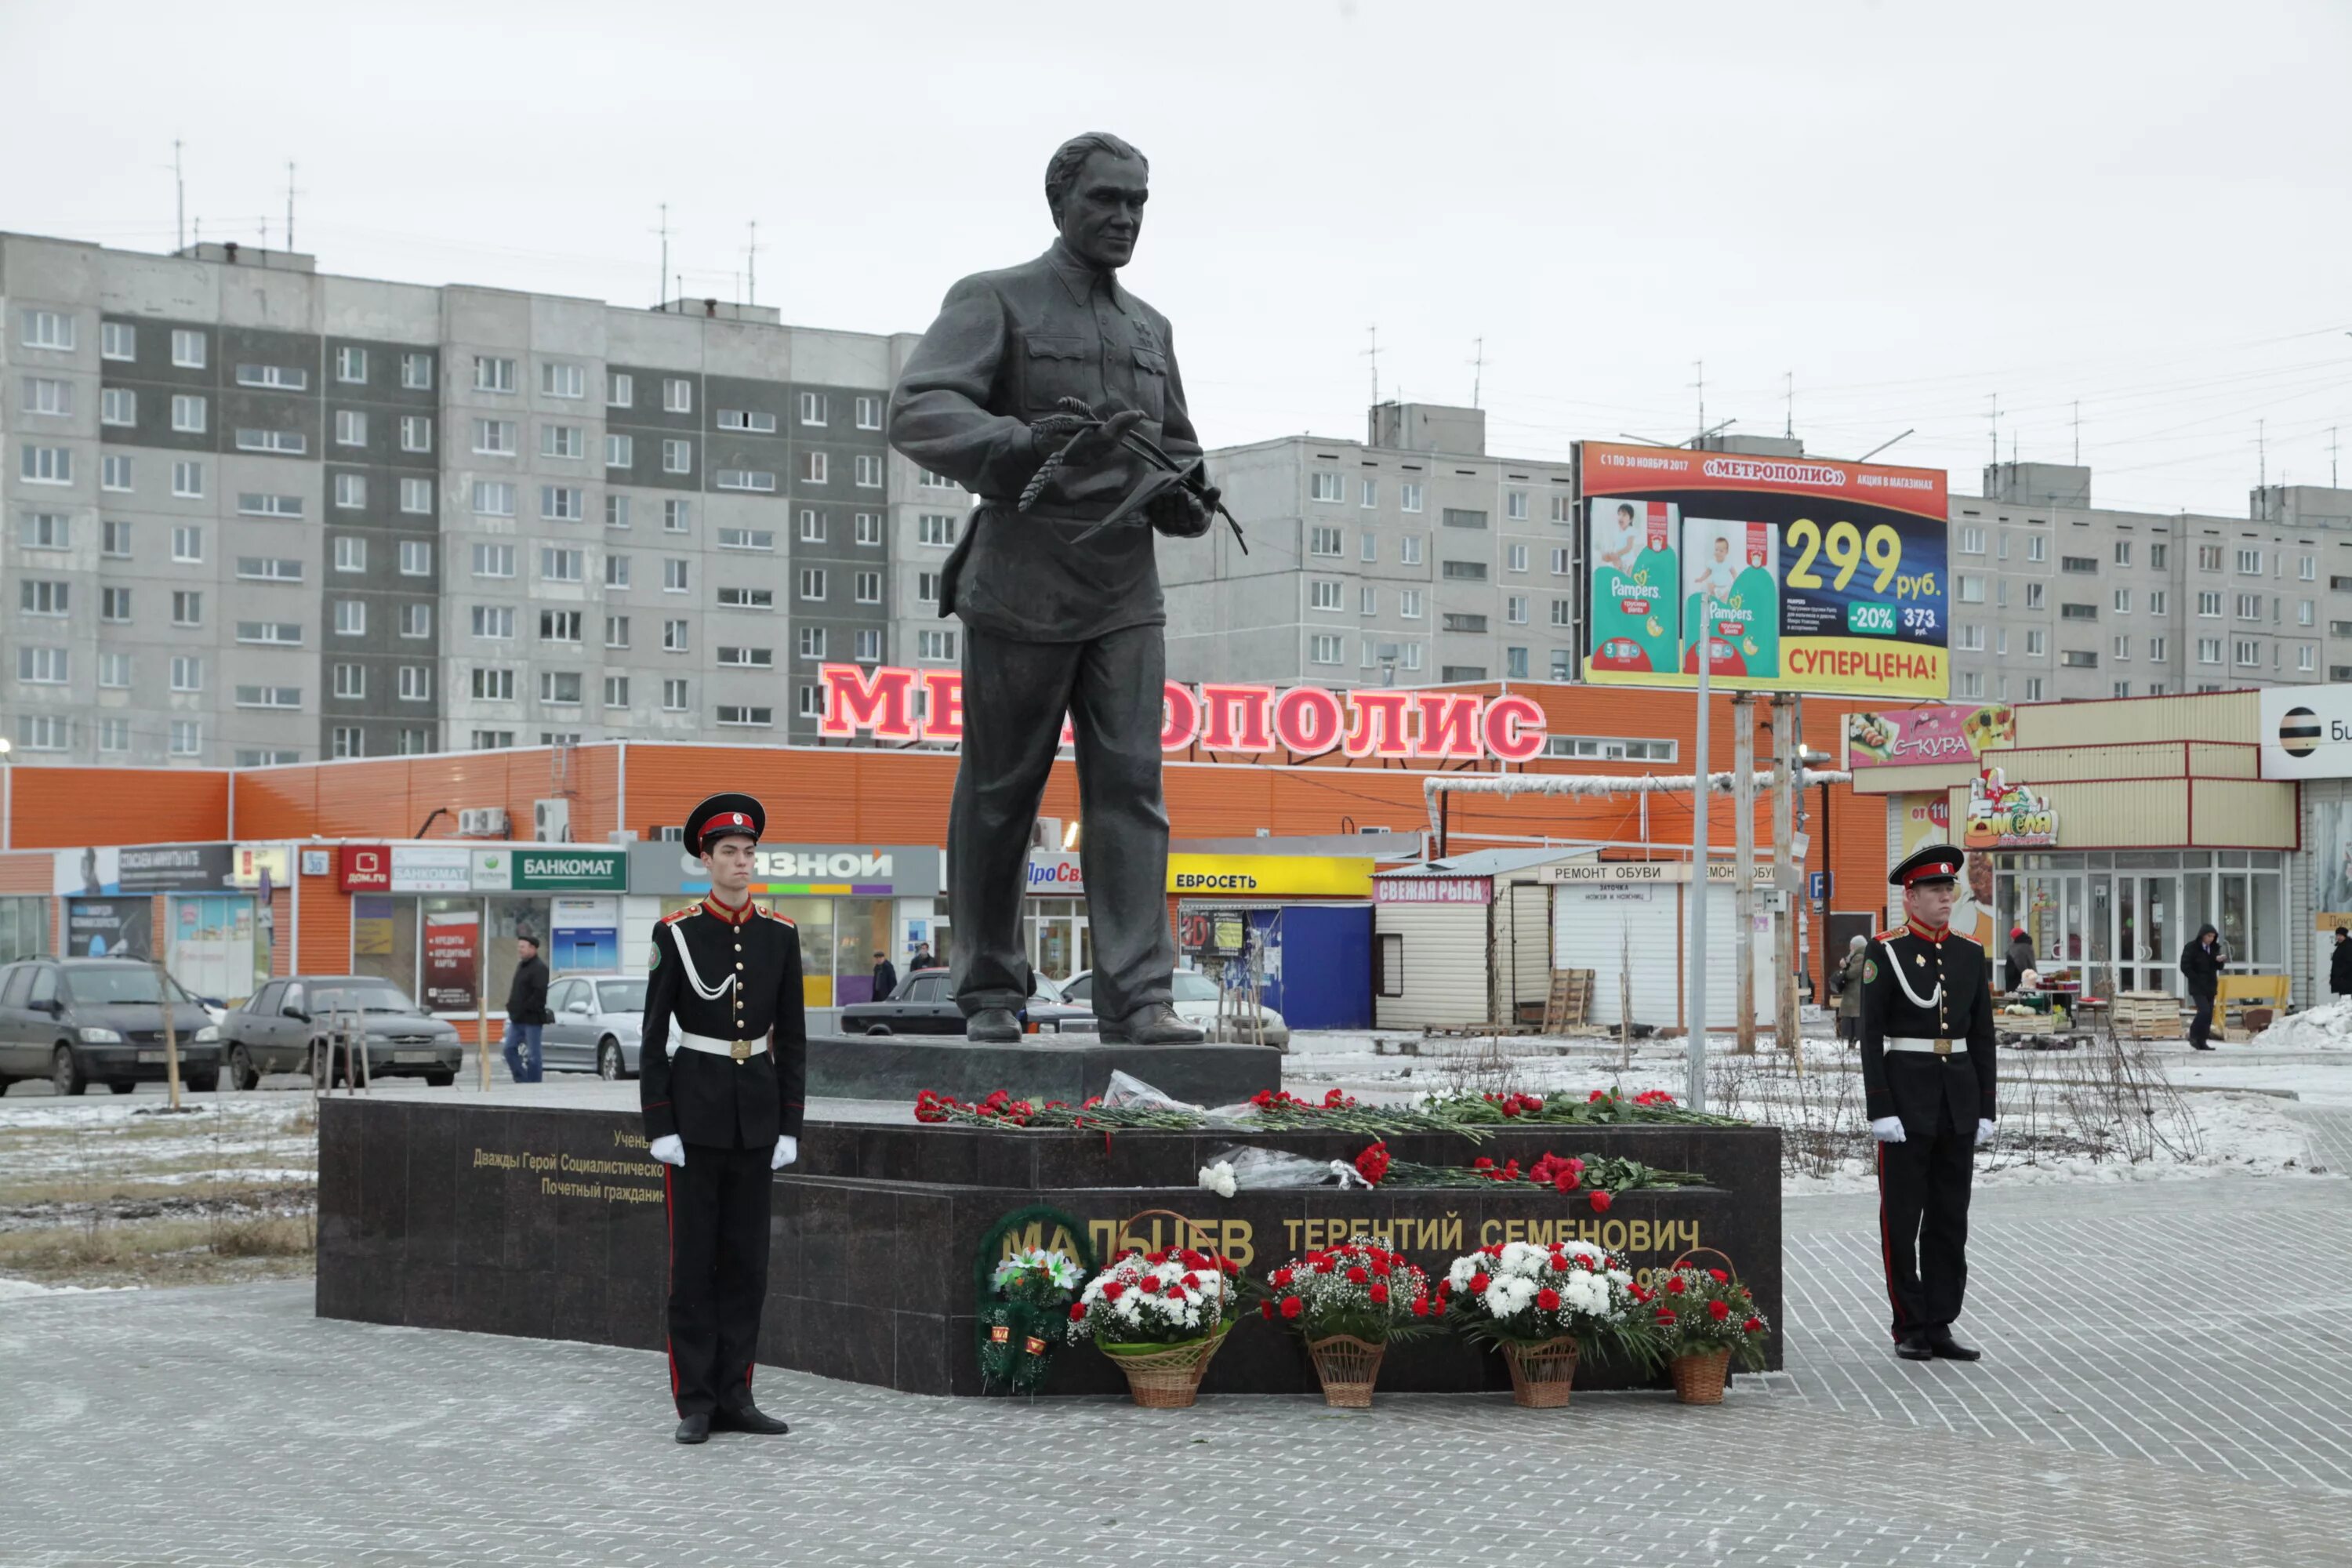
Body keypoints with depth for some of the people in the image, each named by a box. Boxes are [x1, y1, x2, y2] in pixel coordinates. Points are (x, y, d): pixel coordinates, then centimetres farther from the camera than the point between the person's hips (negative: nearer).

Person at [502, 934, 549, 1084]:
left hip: (532, 1019, -9)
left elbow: (540, 993, -22)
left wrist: (525, 1009, -21)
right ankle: (522, 1081, 13)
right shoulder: (521, 966, 16)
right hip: (517, 1018, 9)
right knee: (510, 1049, 7)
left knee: (533, 1055, -3)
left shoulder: (539, 969, -13)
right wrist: (512, 1007, 11)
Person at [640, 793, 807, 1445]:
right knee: (694, 1262, 0)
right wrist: (659, 1126, -9)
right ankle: (695, 1403, 4)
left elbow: (792, 1039, 9)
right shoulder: (676, 933, -3)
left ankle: (734, 1395, 13)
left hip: (756, 1115, 4)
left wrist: (789, 1125, 3)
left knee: (746, 1261, 7)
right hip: (695, 1113, -3)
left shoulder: (780, 935, 6)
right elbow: (654, 1036, -4)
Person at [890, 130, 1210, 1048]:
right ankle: (989, 993, 15)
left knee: (1130, 785, -7)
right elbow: (920, 414, -18)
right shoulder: (994, 302, -2)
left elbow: (1177, 455, 27)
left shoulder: (1149, 328, 17)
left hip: (1126, 598, 4)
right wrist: (1028, 446, -35)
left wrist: (1186, 498, 2)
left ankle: (1137, 999, -12)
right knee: (999, 797, 3)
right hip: (1022, 590, -4)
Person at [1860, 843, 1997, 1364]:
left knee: (1950, 1220, 6)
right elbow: (1871, 1036, -8)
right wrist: (1881, 1110, -14)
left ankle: (1940, 1326, 12)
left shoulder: (1971, 955, 9)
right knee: (1902, 1219, 1)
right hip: (1906, 1101, -5)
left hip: (1958, 1103, 5)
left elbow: (1983, 1037, 11)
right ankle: (1910, 1329, 8)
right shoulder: (1884, 953, -5)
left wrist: (1985, 1109, 5)